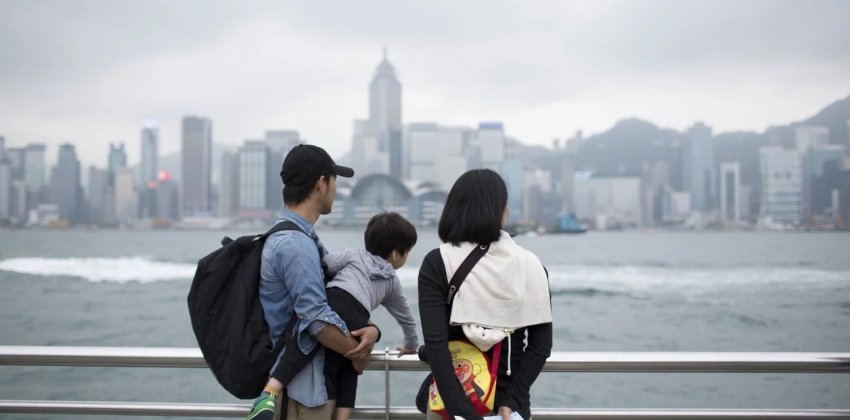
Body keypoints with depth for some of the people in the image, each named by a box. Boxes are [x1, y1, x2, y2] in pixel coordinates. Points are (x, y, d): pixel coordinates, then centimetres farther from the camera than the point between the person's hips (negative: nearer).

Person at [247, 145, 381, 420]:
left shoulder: (305, 239, 13)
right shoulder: (295, 244, -19)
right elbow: (317, 318, -23)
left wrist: (370, 328, -5)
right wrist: (358, 354, -8)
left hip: (312, 382, 10)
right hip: (300, 389, -10)